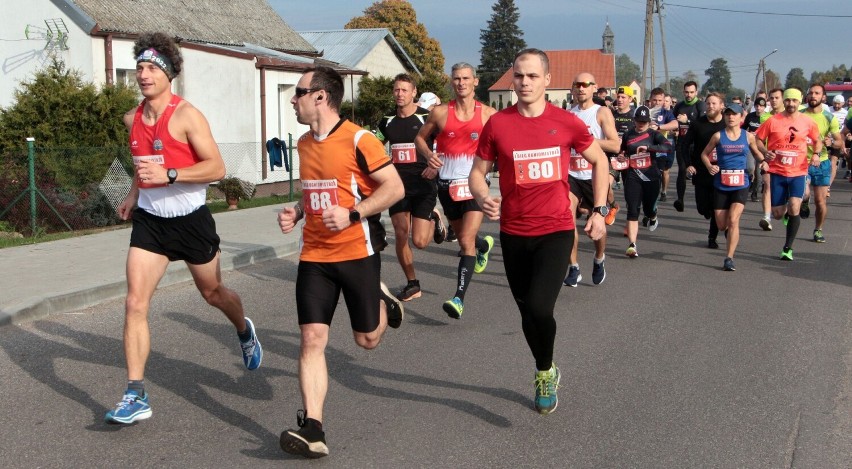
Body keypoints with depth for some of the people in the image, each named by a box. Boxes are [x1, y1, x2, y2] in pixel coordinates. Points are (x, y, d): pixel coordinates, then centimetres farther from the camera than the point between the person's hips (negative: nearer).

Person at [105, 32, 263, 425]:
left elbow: (217, 168, -19)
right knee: (135, 303, -9)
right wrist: (133, 195, 17)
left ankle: (245, 333, 50)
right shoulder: (133, 119, 5)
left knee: (213, 293, 16)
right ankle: (136, 396, -6)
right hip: (149, 220, 4)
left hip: (190, 219, -4)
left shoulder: (186, 115, -14)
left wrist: (168, 175, -29)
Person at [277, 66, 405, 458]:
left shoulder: (358, 140, -12)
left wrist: (352, 214, -22)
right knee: (311, 339, -7)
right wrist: (297, 212, 5)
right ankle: (313, 430, -7)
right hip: (314, 256, 5)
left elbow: (395, 188, -13)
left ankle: (383, 303, 41)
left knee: (367, 339, 8)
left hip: (357, 252, -5)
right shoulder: (304, 143, 10)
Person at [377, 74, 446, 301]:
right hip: (398, 185, 4)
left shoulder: (427, 118, -5)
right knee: (401, 235, 0)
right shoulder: (388, 121, 9)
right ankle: (412, 284, 16)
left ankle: (434, 220, 25)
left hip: (423, 185, -4)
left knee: (419, 241, -10)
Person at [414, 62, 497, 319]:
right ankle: (484, 245, 58)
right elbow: (420, 137, 11)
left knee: (466, 240, -16)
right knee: (462, 236, 21)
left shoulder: (488, 113, -1)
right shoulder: (440, 112, 0)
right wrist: (429, 154, -9)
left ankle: (459, 298, -19)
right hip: (447, 184, 3)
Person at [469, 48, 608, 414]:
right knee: (527, 311, 13)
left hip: (555, 231, -2)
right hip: (514, 234, 2)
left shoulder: (566, 122, -3)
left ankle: (545, 371, 11)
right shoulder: (497, 124, -2)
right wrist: (483, 198, -17)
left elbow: (599, 161, 12)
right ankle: (546, 371, 39)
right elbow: (478, 172, 5)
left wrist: (599, 210, 6)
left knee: (539, 307, -19)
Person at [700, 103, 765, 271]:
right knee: (721, 225, 7)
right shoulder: (718, 136, 1)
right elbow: (704, 153, 9)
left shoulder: (748, 136, 3)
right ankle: (731, 233, 45)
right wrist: (709, 166, -10)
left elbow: (756, 152, 18)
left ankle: (729, 258, -13)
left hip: (741, 185, -1)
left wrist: (763, 161, -4)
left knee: (733, 219, -18)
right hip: (721, 185, 1)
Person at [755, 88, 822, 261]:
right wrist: (765, 152, -15)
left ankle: (788, 248, -3)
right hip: (777, 172, 1)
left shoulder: (808, 123, 1)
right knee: (777, 214, 4)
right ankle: (787, 212, 44)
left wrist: (816, 154, -3)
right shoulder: (772, 121, -3)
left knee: (793, 209, -18)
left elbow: (817, 141, 16)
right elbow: (758, 140, 4)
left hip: (798, 172, 0)